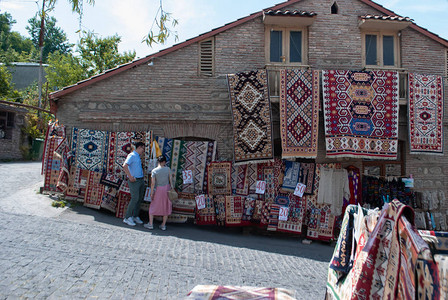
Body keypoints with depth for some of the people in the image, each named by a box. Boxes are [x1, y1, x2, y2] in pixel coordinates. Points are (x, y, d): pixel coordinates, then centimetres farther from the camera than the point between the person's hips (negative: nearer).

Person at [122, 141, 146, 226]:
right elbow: (124, 166, -23)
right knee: (135, 198, -10)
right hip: (134, 180, -9)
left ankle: (135, 216, 19)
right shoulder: (132, 155, -10)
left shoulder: (138, 156, 18)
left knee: (140, 198, 9)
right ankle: (127, 218, 0)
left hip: (141, 180, 9)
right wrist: (130, 177, -22)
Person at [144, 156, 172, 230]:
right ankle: (163, 225, 17)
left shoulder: (154, 171, -9)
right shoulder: (167, 169, -5)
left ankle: (150, 224, 16)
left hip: (158, 189, -2)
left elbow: (153, 183, -10)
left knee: (153, 206, 14)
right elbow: (170, 180, -1)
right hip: (167, 188, 2)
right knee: (166, 207, 12)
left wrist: (151, 193, -2)